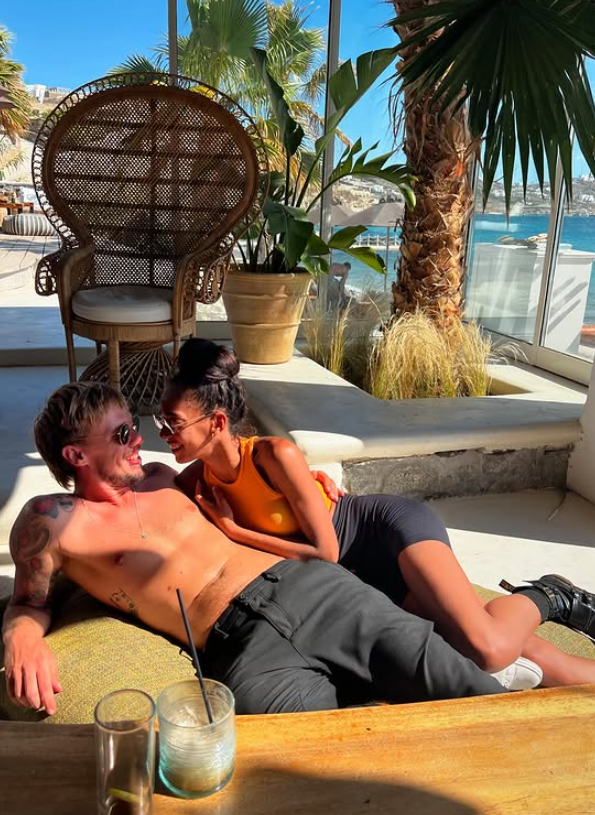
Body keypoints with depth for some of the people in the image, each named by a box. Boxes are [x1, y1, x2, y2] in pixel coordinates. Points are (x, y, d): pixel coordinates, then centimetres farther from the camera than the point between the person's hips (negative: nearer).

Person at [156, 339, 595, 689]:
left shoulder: (274, 454, -23)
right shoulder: (196, 480, -4)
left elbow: (326, 552, -18)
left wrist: (236, 532, -16)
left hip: (391, 527, -5)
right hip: (363, 576, 5)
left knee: (487, 647, -25)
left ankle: (545, 599, 7)